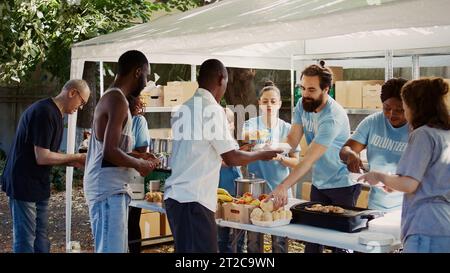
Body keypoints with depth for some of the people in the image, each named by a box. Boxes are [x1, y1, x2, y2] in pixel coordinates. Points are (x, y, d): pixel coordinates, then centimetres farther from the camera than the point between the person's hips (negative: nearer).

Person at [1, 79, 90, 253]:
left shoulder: (56, 114, 12)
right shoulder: (44, 112, -20)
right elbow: (42, 157, -22)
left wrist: (72, 162, 3)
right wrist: (75, 157, -11)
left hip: (39, 184, 10)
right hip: (24, 184, -10)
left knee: (41, 237, 12)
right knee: (25, 239, -4)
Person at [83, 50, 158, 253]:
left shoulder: (110, 98, 17)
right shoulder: (118, 100, -14)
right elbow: (110, 152, -22)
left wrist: (137, 158, 18)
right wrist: (140, 164, -8)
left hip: (111, 187, 10)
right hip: (107, 188, -10)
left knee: (118, 248, 13)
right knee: (111, 249, -11)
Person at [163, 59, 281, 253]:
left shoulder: (185, 108, 12)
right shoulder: (212, 110, -12)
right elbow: (231, 158, -10)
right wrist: (261, 155, 6)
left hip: (176, 195, 9)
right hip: (193, 199, -9)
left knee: (186, 250, 14)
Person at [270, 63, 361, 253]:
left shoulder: (333, 117, -28)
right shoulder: (302, 105, -4)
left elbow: (310, 159, -35)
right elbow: (293, 139, -6)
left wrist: (284, 186, -43)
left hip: (343, 185, -7)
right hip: (319, 183, 7)